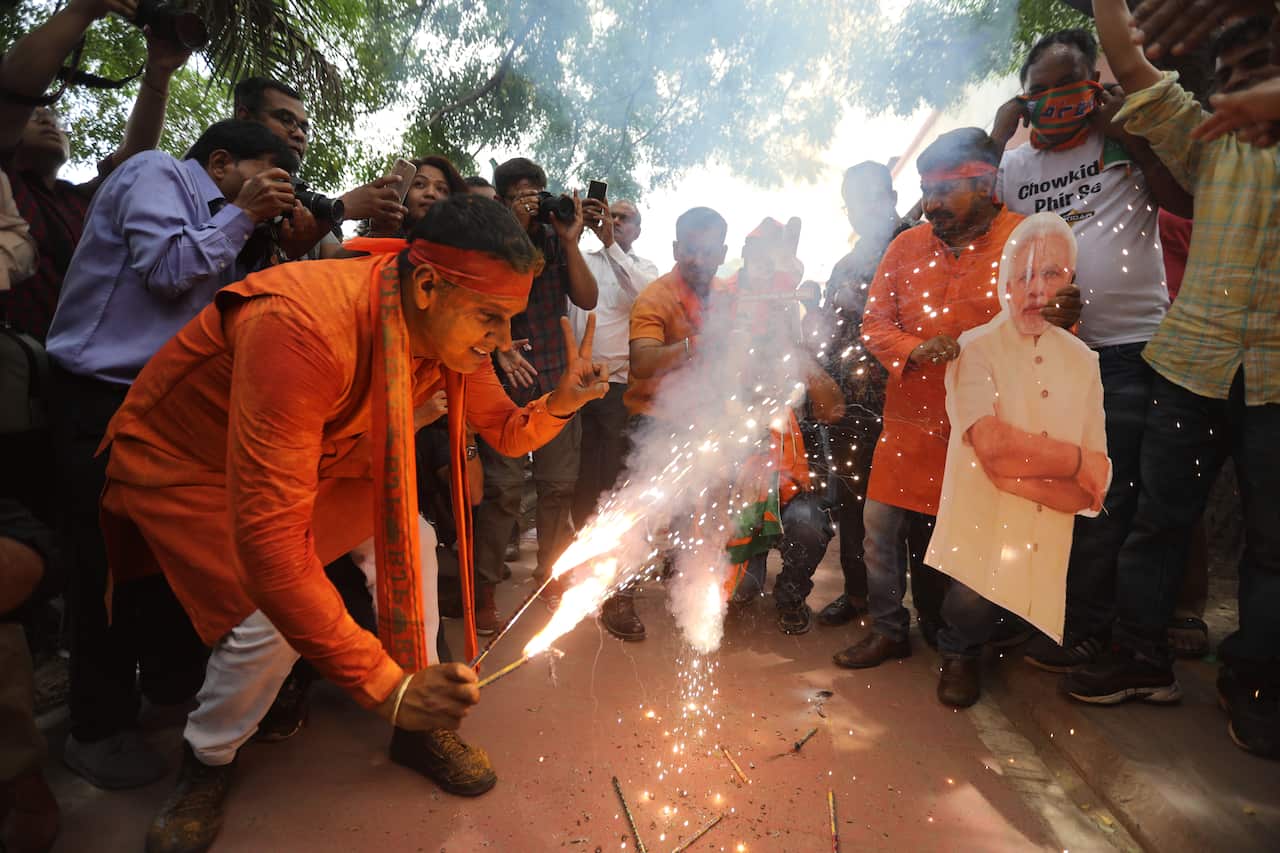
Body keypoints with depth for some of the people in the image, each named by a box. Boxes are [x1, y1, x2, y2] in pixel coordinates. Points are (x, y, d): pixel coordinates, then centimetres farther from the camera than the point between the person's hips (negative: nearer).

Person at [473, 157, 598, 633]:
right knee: (503, 486, -7)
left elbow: (587, 299, -1)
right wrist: (498, 348, -18)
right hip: (506, 380, -4)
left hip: (558, 380, 4)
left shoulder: (554, 241, 9)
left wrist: (570, 242, -9)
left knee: (559, 485, 9)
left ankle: (550, 577, 26)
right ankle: (483, 593, 6)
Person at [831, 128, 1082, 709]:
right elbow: (875, 323, 6)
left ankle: (960, 652, 26)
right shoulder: (906, 246, 7)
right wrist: (915, 350, -13)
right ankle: (888, 632, 29)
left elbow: (1054, 322, 0)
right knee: (879, 525, 7)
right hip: (909, 421, 4)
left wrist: (1060, 317, -24)